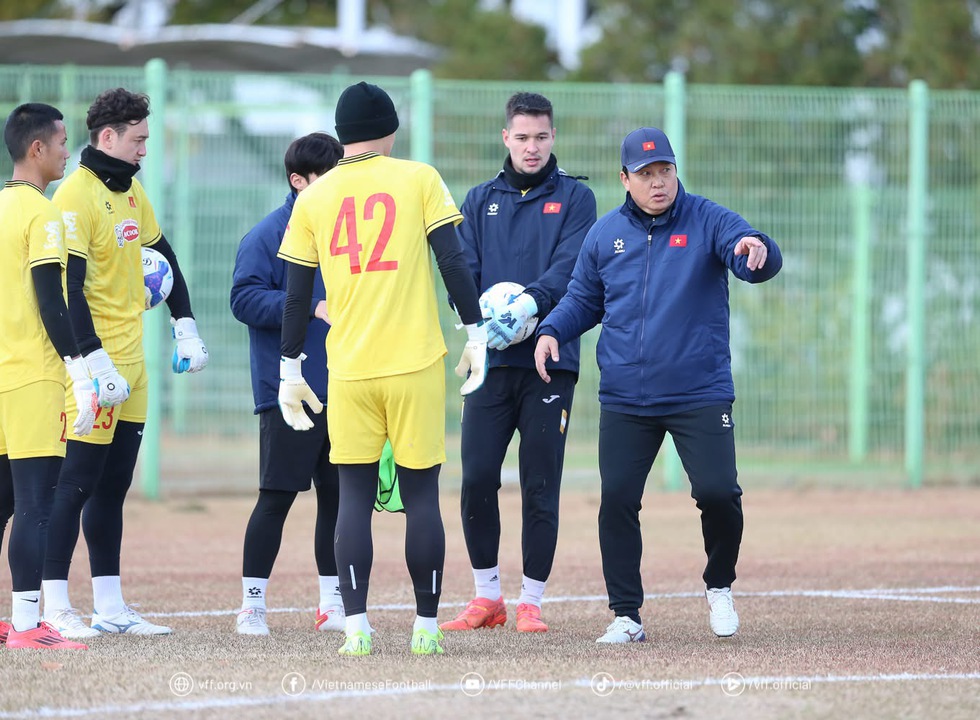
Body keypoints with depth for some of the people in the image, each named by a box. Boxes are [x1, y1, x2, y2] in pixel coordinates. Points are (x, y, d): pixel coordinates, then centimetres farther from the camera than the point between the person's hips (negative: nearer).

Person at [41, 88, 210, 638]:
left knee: (113, 487, 10)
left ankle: (110, 607, 12)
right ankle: (56, 605, -3)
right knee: (77, 483, -7)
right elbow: (69, 287, -20)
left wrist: (186, 326, 16)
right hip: (98, 361, -9)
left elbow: (162, 258, 24)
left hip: (132, 360, 9)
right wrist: (96, 361, -24)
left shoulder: (131, 191, 13)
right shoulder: (77, 195, -14)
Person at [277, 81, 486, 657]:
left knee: (355, 496, 5)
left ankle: (357, 627, -2)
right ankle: (427, 628, 7)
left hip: (348, 370, 1)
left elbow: (296, 293, 8)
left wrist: (290, 367, 15)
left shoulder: (314, 199, 7)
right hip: (416, 364, -1)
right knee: (422, 495, 5)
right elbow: (453, 260, -5)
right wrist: (476, 332, 0)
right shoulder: (418, 179, 2)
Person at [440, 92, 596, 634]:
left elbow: (571, 266, -8)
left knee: (540, 487, -1)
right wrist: (481, 318, -16)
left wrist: (530, 303, -25)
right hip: (491, 361, 2)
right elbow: (463, 270, 4)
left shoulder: (575, 198, 6)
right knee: (476, 478, -3)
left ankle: (531, 603, 7)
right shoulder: (480, 201, 14)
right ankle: (487, 596, 10)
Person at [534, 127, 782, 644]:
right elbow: (583, 299, 19)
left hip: (700, 395, -3)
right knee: (617, 501, -2)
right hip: (625, 401, 3)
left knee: (717, 493, -12)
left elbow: (760, 265, -19)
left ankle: (719, 587, 15)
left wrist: (756, 249, -43)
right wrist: (551, 330, 0)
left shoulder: (708, 221, -3)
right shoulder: (605, 233, 8)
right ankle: (626, 616, 9)